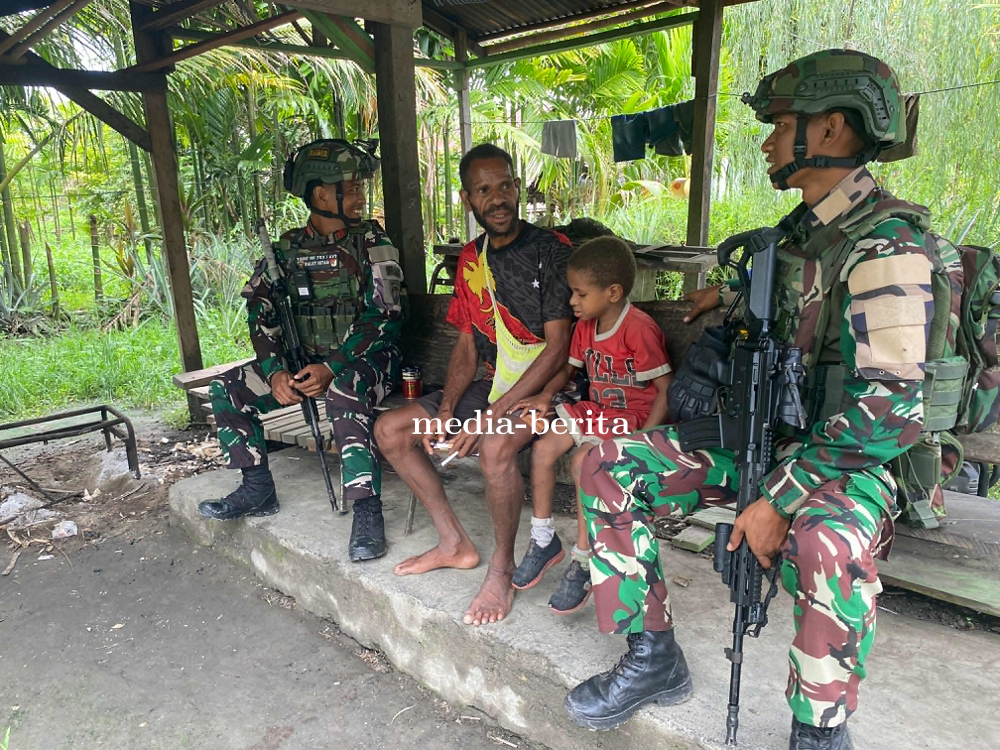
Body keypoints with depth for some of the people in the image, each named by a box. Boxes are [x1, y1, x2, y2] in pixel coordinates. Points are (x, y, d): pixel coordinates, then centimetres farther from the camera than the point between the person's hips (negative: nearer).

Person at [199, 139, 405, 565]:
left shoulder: (371, 243, -5)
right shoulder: (287, 250, 7)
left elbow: (384, 316, -14)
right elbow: (262, 316, 2)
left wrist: (331, 368, -23)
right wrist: (275, 371, -15)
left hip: (364, 357, -5)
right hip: (305, 361, 5)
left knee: (343, 394, -38)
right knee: (227, 389, -4)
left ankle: (367, 509, -32)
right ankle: (257, 489, 4)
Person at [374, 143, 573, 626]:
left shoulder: (552, 251, -13)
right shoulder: (471, 260, 8)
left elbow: (558, 347, -18)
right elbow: (467, 345, 11)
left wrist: (495, 412, -24)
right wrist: (447, 409, -4)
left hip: (545, 387, -7)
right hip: (492, 383, 8)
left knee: (495, 445, -37)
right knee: (390, 430, 2)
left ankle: (502, 568, -12)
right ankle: (454, 542, 9)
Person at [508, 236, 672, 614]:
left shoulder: (639, 329, -19)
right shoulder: (585, 326, 6)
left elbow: (666, 390, -19)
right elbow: (569, 368, 17)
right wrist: (545, 396, -3)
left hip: (633, 416, -8)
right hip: (596, 409, 8)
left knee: (583, 461, -29)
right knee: (543, 445, -11)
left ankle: (582, 560, -15)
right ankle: (544, 539, 3)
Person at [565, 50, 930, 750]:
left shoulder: (887, 241, -17)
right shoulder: (802, 229, 9)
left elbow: (890, 407, -24)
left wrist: (781, 499, -27)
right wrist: (732, 294, 15)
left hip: (847, 458, -7)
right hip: (764, 434, 8)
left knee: (825, 544, -42)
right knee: (606, 466, -6)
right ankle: (654, 659, 3)